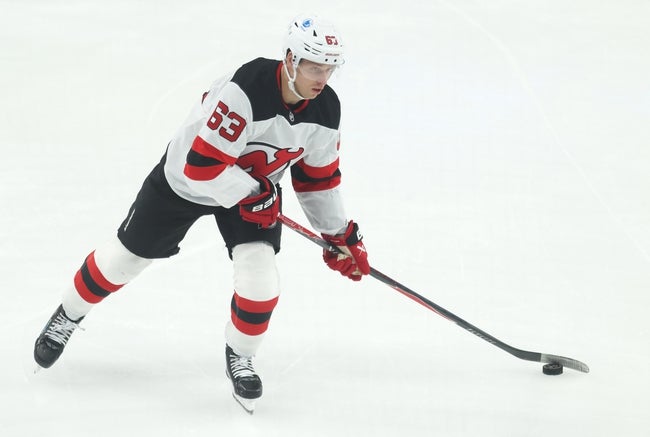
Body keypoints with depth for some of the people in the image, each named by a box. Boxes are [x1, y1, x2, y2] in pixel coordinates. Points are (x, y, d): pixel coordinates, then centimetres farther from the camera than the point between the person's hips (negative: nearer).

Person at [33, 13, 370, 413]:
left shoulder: (326, 110, -17)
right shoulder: (245, 91, -39)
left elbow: (318, 176, 0)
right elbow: (203, 165, -35)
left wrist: (341, 235, 2)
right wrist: (252, 196, -28)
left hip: (258, 186, 4)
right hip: (185, 179, -4)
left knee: (260, 276, -13)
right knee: (128, 256, 10)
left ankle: (240, 357, 14)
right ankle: (67, 318, 37)